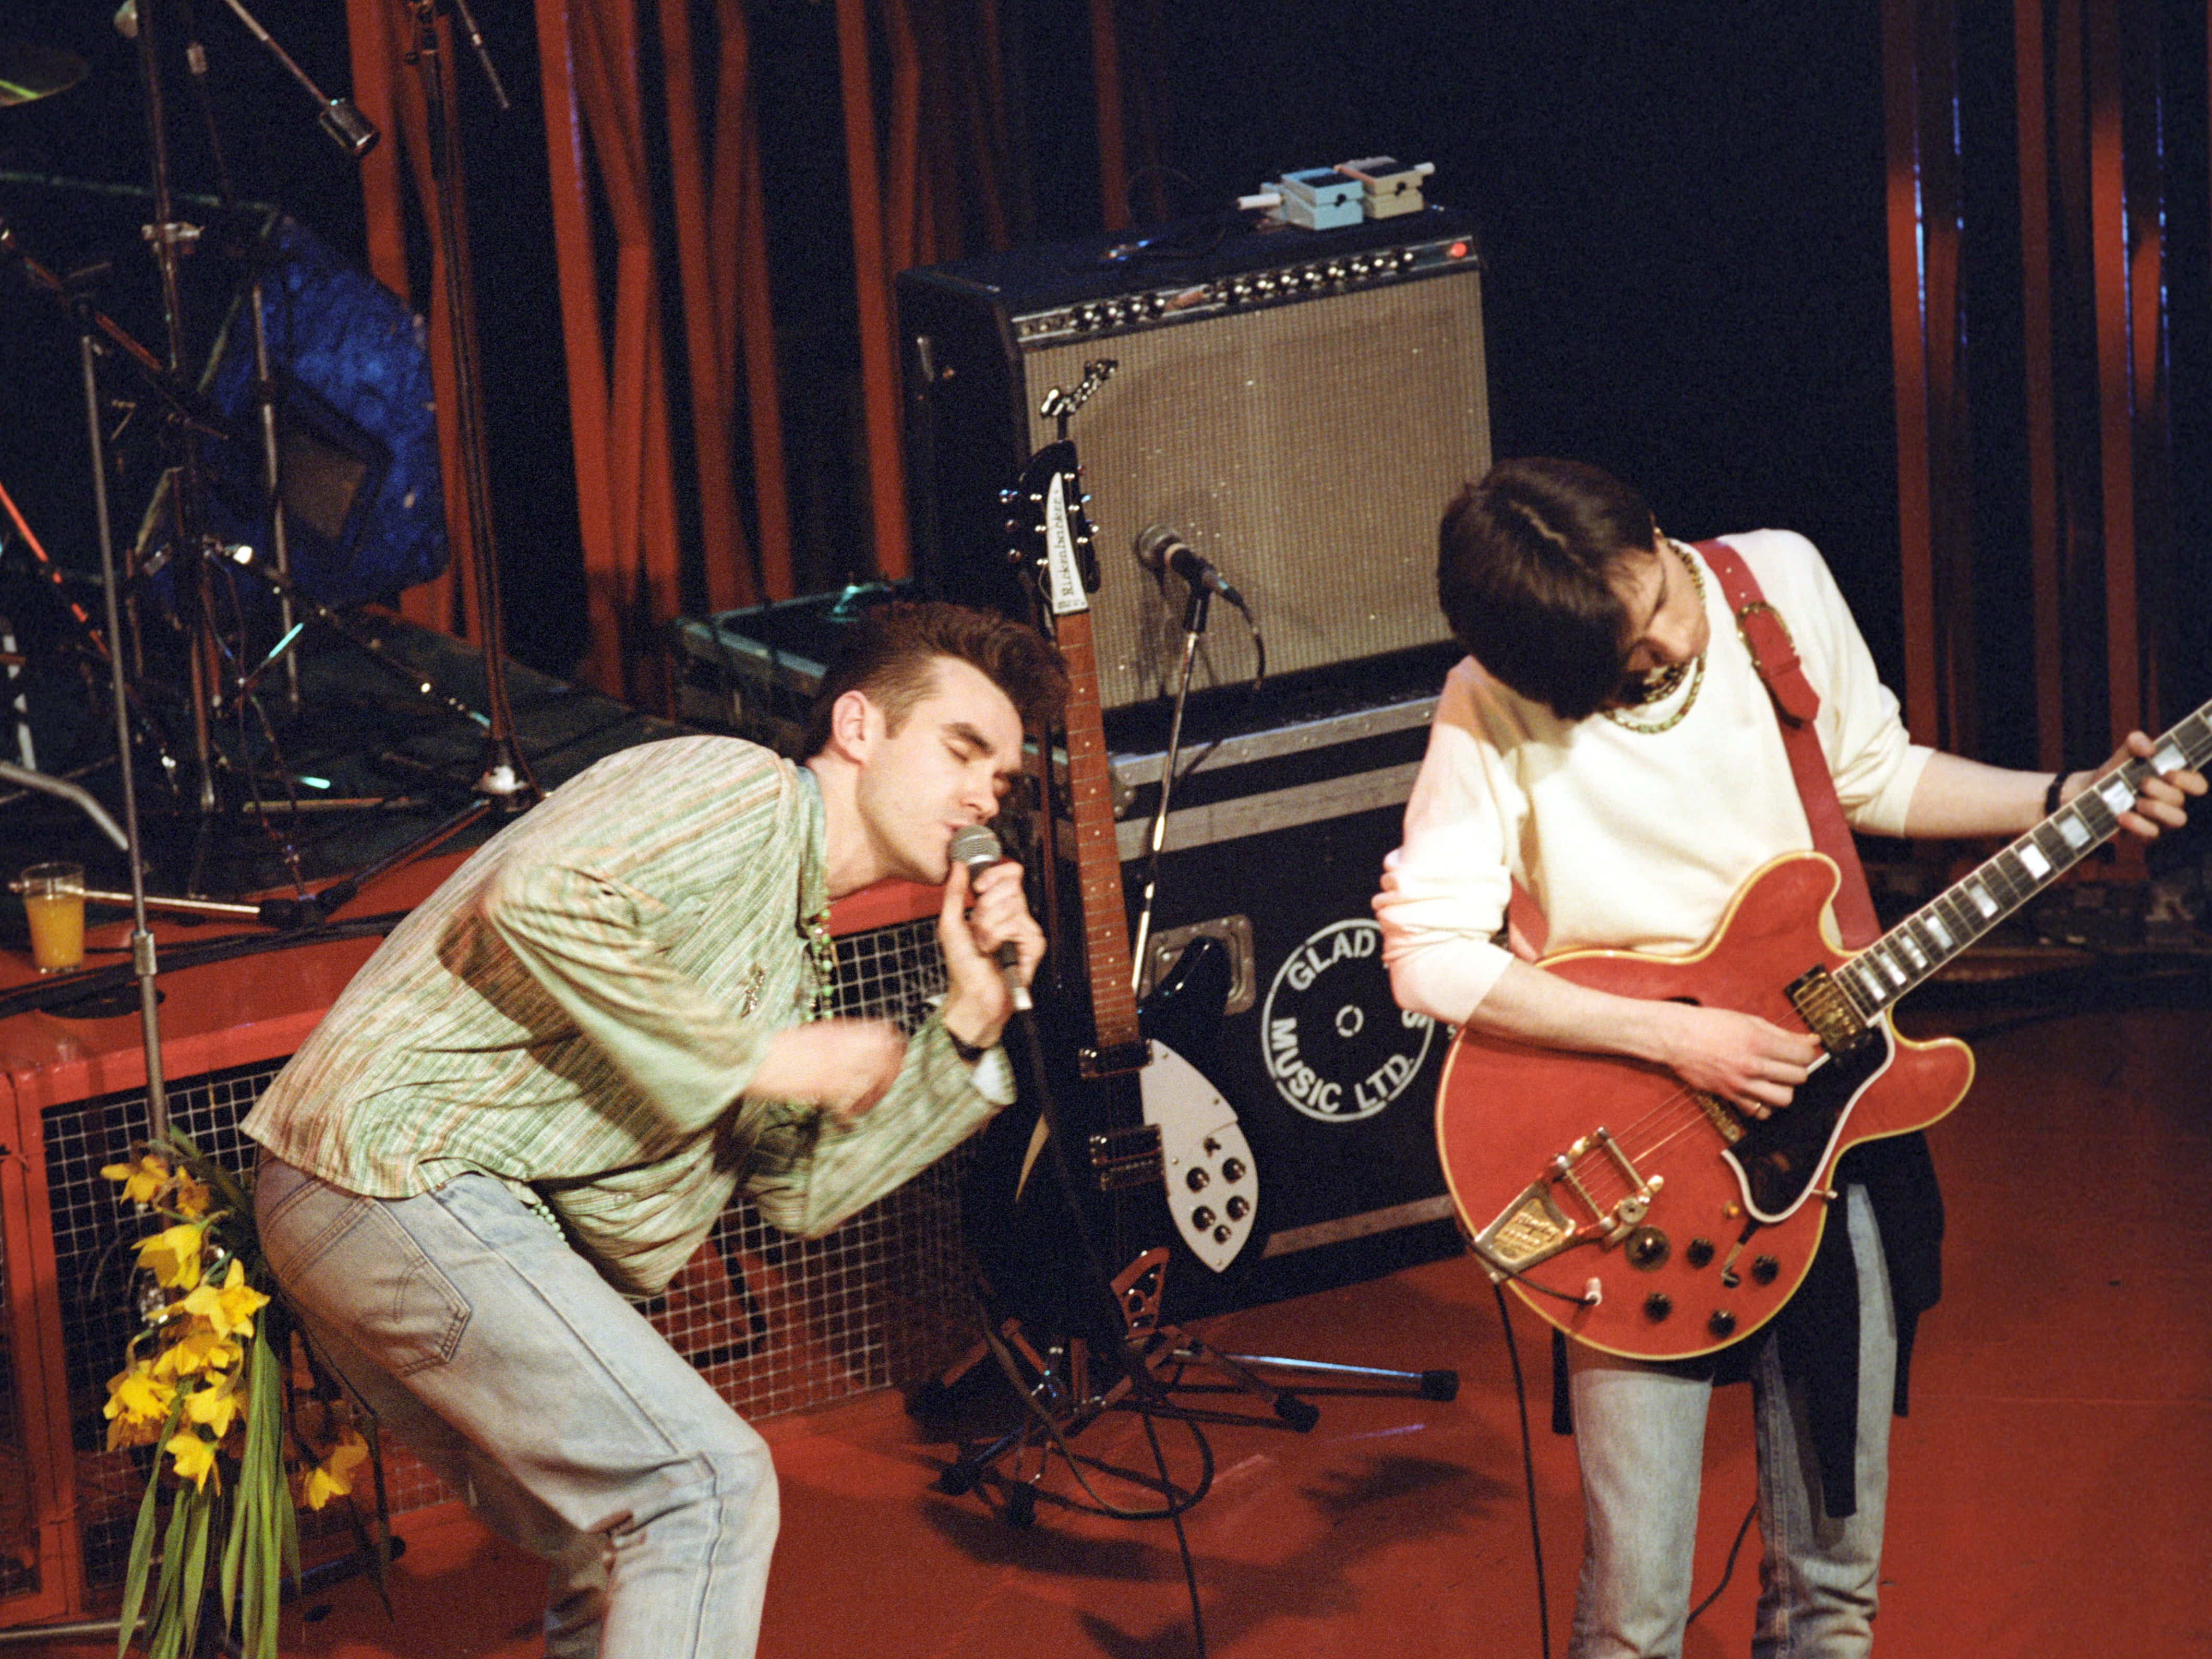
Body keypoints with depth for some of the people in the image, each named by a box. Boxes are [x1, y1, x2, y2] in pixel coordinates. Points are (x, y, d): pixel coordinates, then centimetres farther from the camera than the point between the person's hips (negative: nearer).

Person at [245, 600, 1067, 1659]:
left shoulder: (794, 943, 22)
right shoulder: (742, 794, -8)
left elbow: (804, 1190, 15)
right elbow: (538, 899, -26)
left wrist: (967, 1027, 6)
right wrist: (754, 1058, -17)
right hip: (399, 1167, -11)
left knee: (619, 1546, 18)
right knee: (708, 1488, -14)